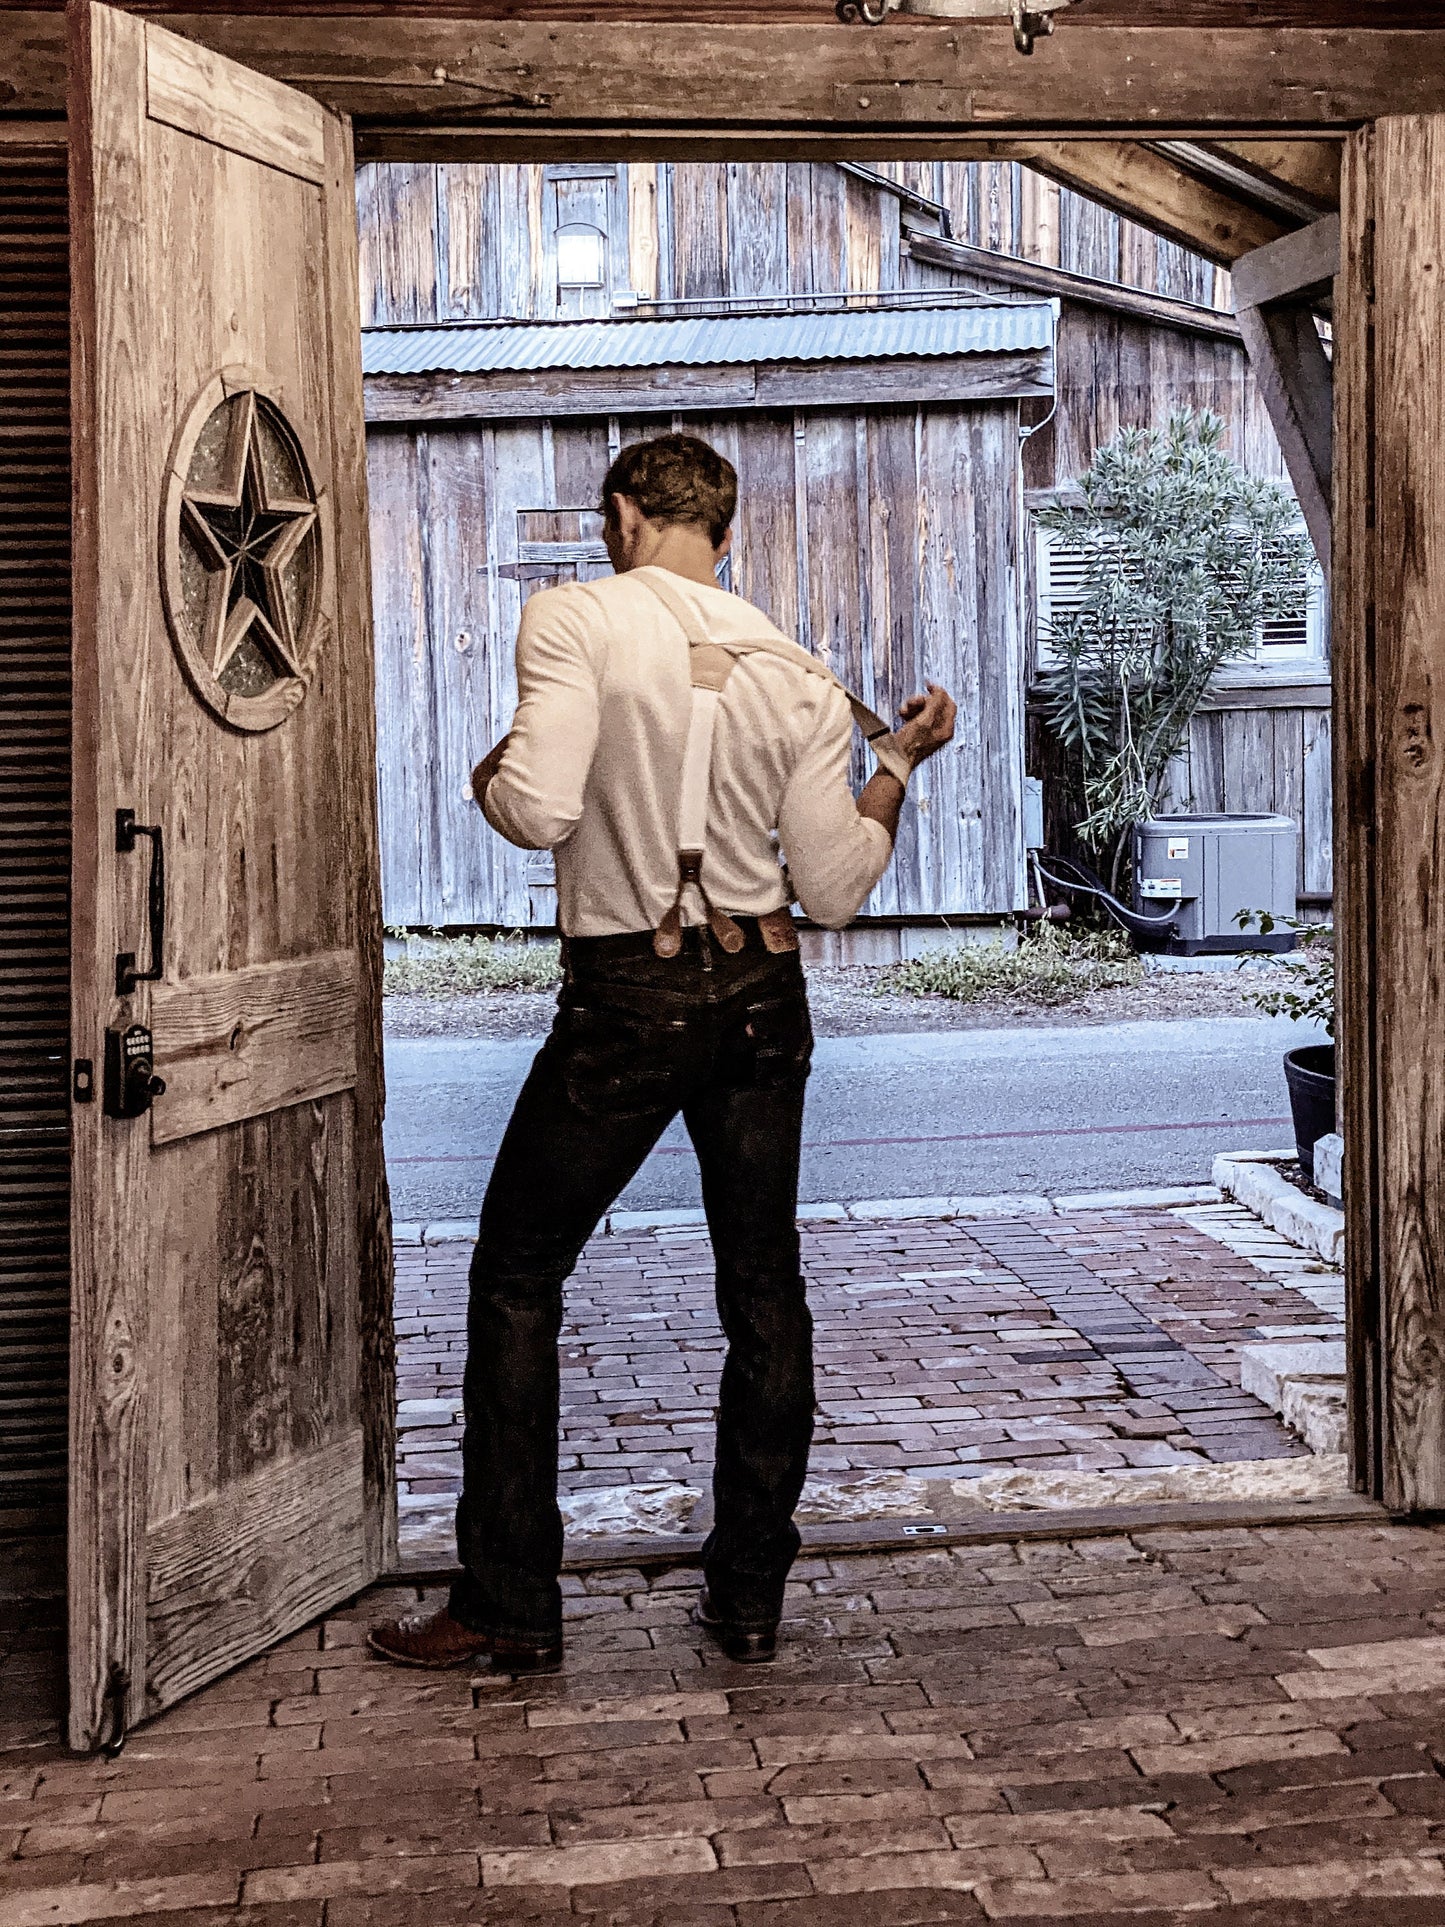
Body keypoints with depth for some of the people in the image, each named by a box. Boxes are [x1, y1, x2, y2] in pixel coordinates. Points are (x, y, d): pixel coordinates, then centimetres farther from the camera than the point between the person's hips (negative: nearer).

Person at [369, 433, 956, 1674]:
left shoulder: (576, 619, -9)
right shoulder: (796, 673, 4)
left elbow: (540, 811, -20)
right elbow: (835, 890, 3)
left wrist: (488, 775, 2)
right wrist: (898, 767, 17)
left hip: (627, 998, -4)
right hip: (761, 992, 4)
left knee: (517, 1281, 9)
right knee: (764, 1290, 13)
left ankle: (513, 1607, 11)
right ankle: (751, 1596, 20)